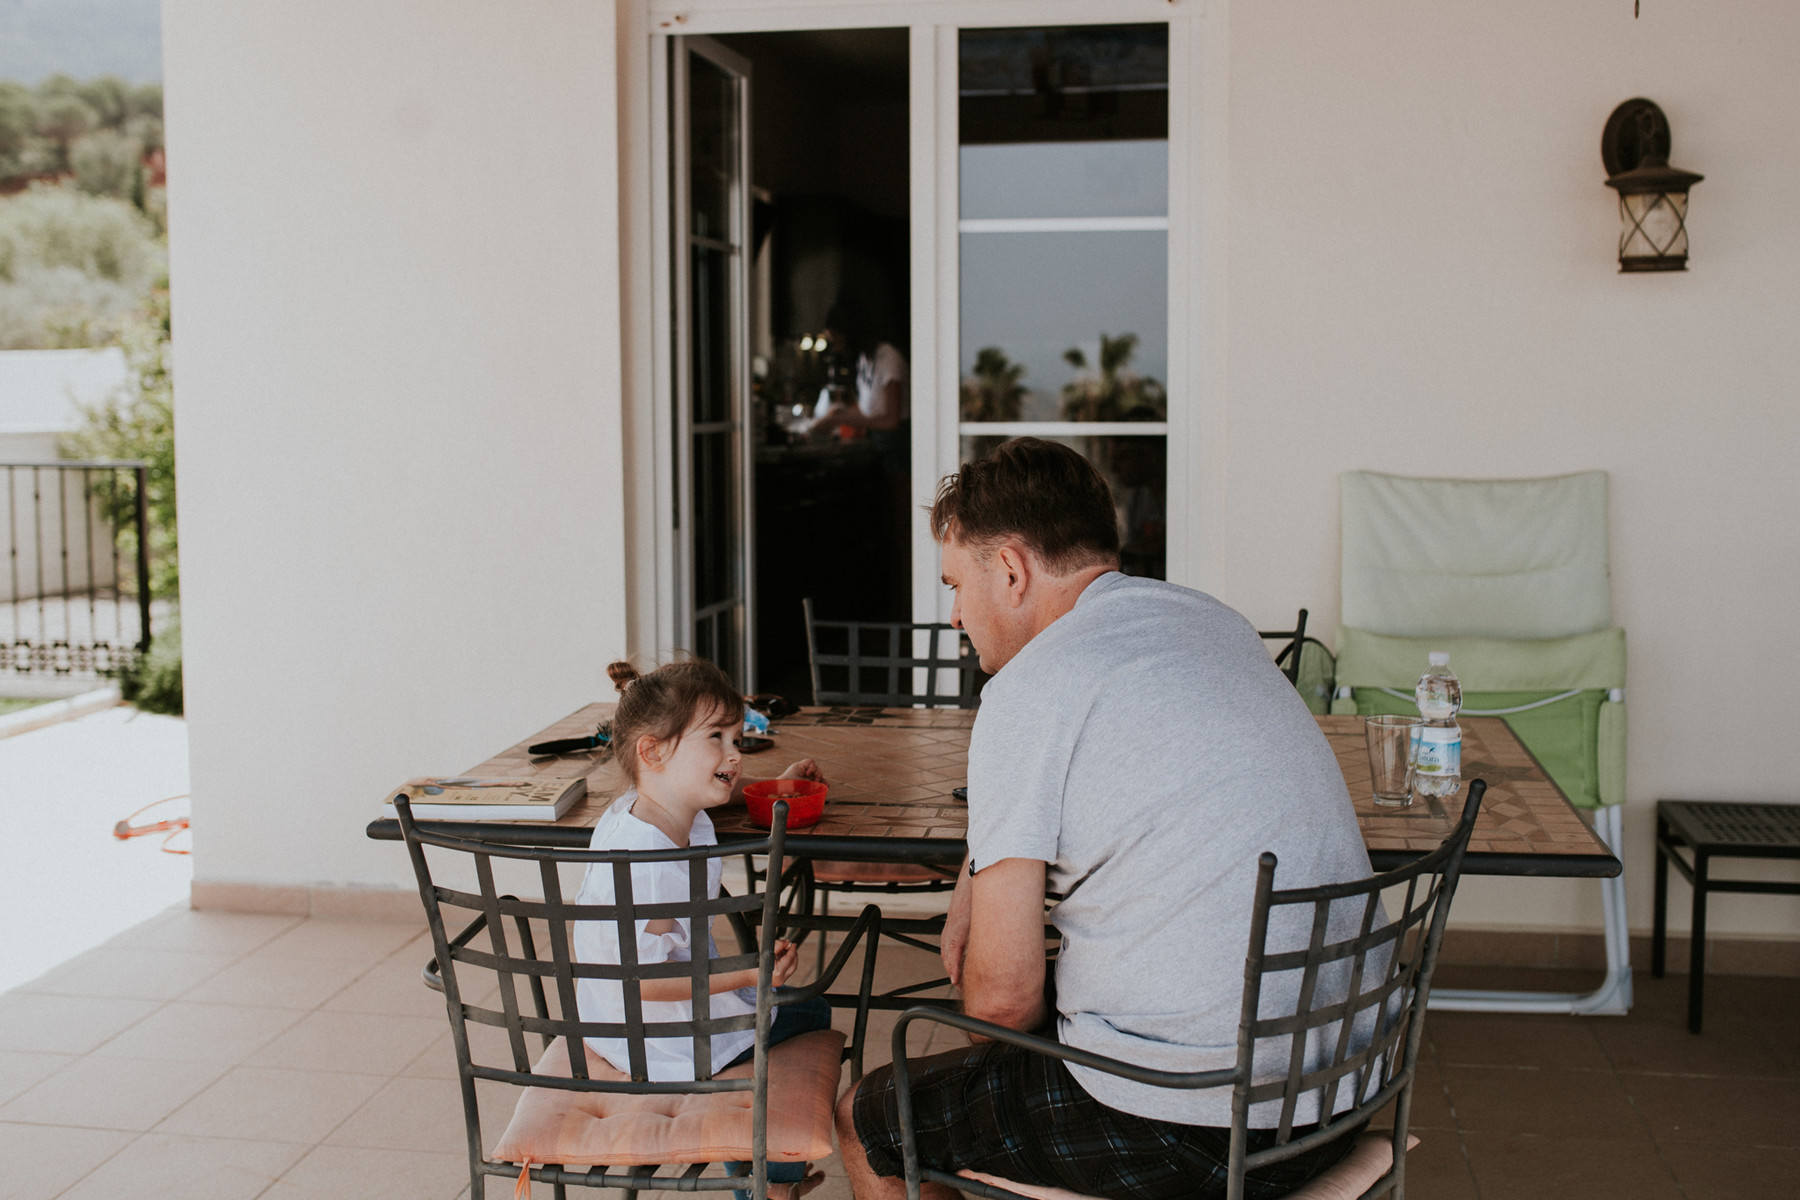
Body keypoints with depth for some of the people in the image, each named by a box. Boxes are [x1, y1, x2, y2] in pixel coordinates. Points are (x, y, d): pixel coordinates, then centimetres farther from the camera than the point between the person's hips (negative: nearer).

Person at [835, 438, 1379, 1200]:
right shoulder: (1219, 624, 11)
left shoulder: (1033, 687, -14)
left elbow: (1001, 995, -13)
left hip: (1188, 1134, -8)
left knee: (863, 1122, 14)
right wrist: (974, 884, 20)